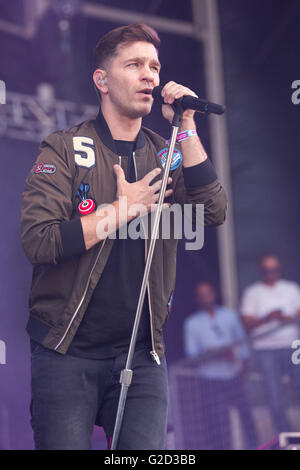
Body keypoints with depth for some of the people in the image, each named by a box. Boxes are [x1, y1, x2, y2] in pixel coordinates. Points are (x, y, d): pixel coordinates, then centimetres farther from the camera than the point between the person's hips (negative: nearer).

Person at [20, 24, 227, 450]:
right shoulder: (64, 149, -2)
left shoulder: (165, 156, 9)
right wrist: (123, 209, -11)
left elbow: (213, 212, -8)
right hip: (68, 351, -3)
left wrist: (186, 126, -10)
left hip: (142, 352, 3)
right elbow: (38, 242, -15)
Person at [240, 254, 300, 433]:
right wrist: (267, 318, -16)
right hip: (266, 349, -1)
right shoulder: (252, 292, 9)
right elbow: (247, 323, 1)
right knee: (274, 394, -4)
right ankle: (284, 433, 3)